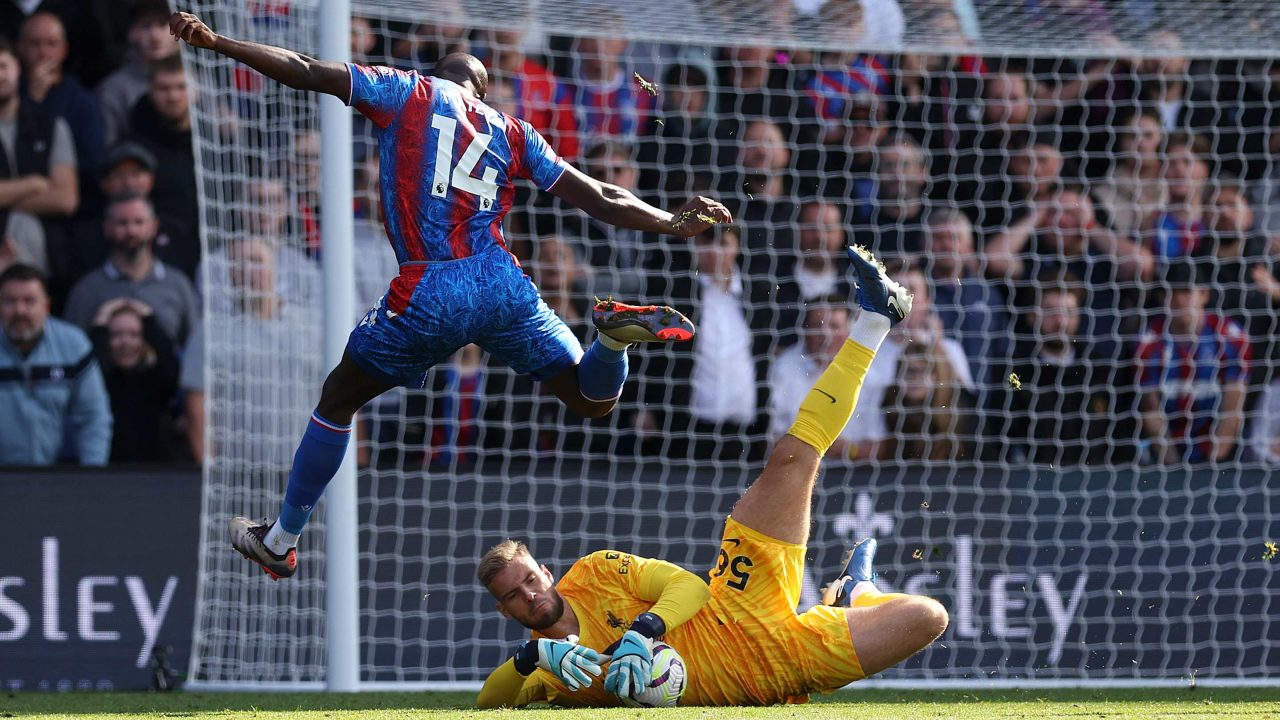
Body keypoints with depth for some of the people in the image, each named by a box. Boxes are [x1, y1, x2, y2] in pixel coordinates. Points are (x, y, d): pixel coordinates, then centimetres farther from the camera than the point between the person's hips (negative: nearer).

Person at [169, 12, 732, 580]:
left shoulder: (407, 92, 12)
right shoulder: (511, 131, 19)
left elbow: (309, 73, 4)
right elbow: (598, 199, 17)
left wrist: (216, 42, 7)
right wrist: (673, 224, 26)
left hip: (427, 296, -2)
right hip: (504, 287, 2)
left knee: (338, 401, 19)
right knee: (591, 399, 14)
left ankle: (280, 542, 24)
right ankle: (617, 334, -20)